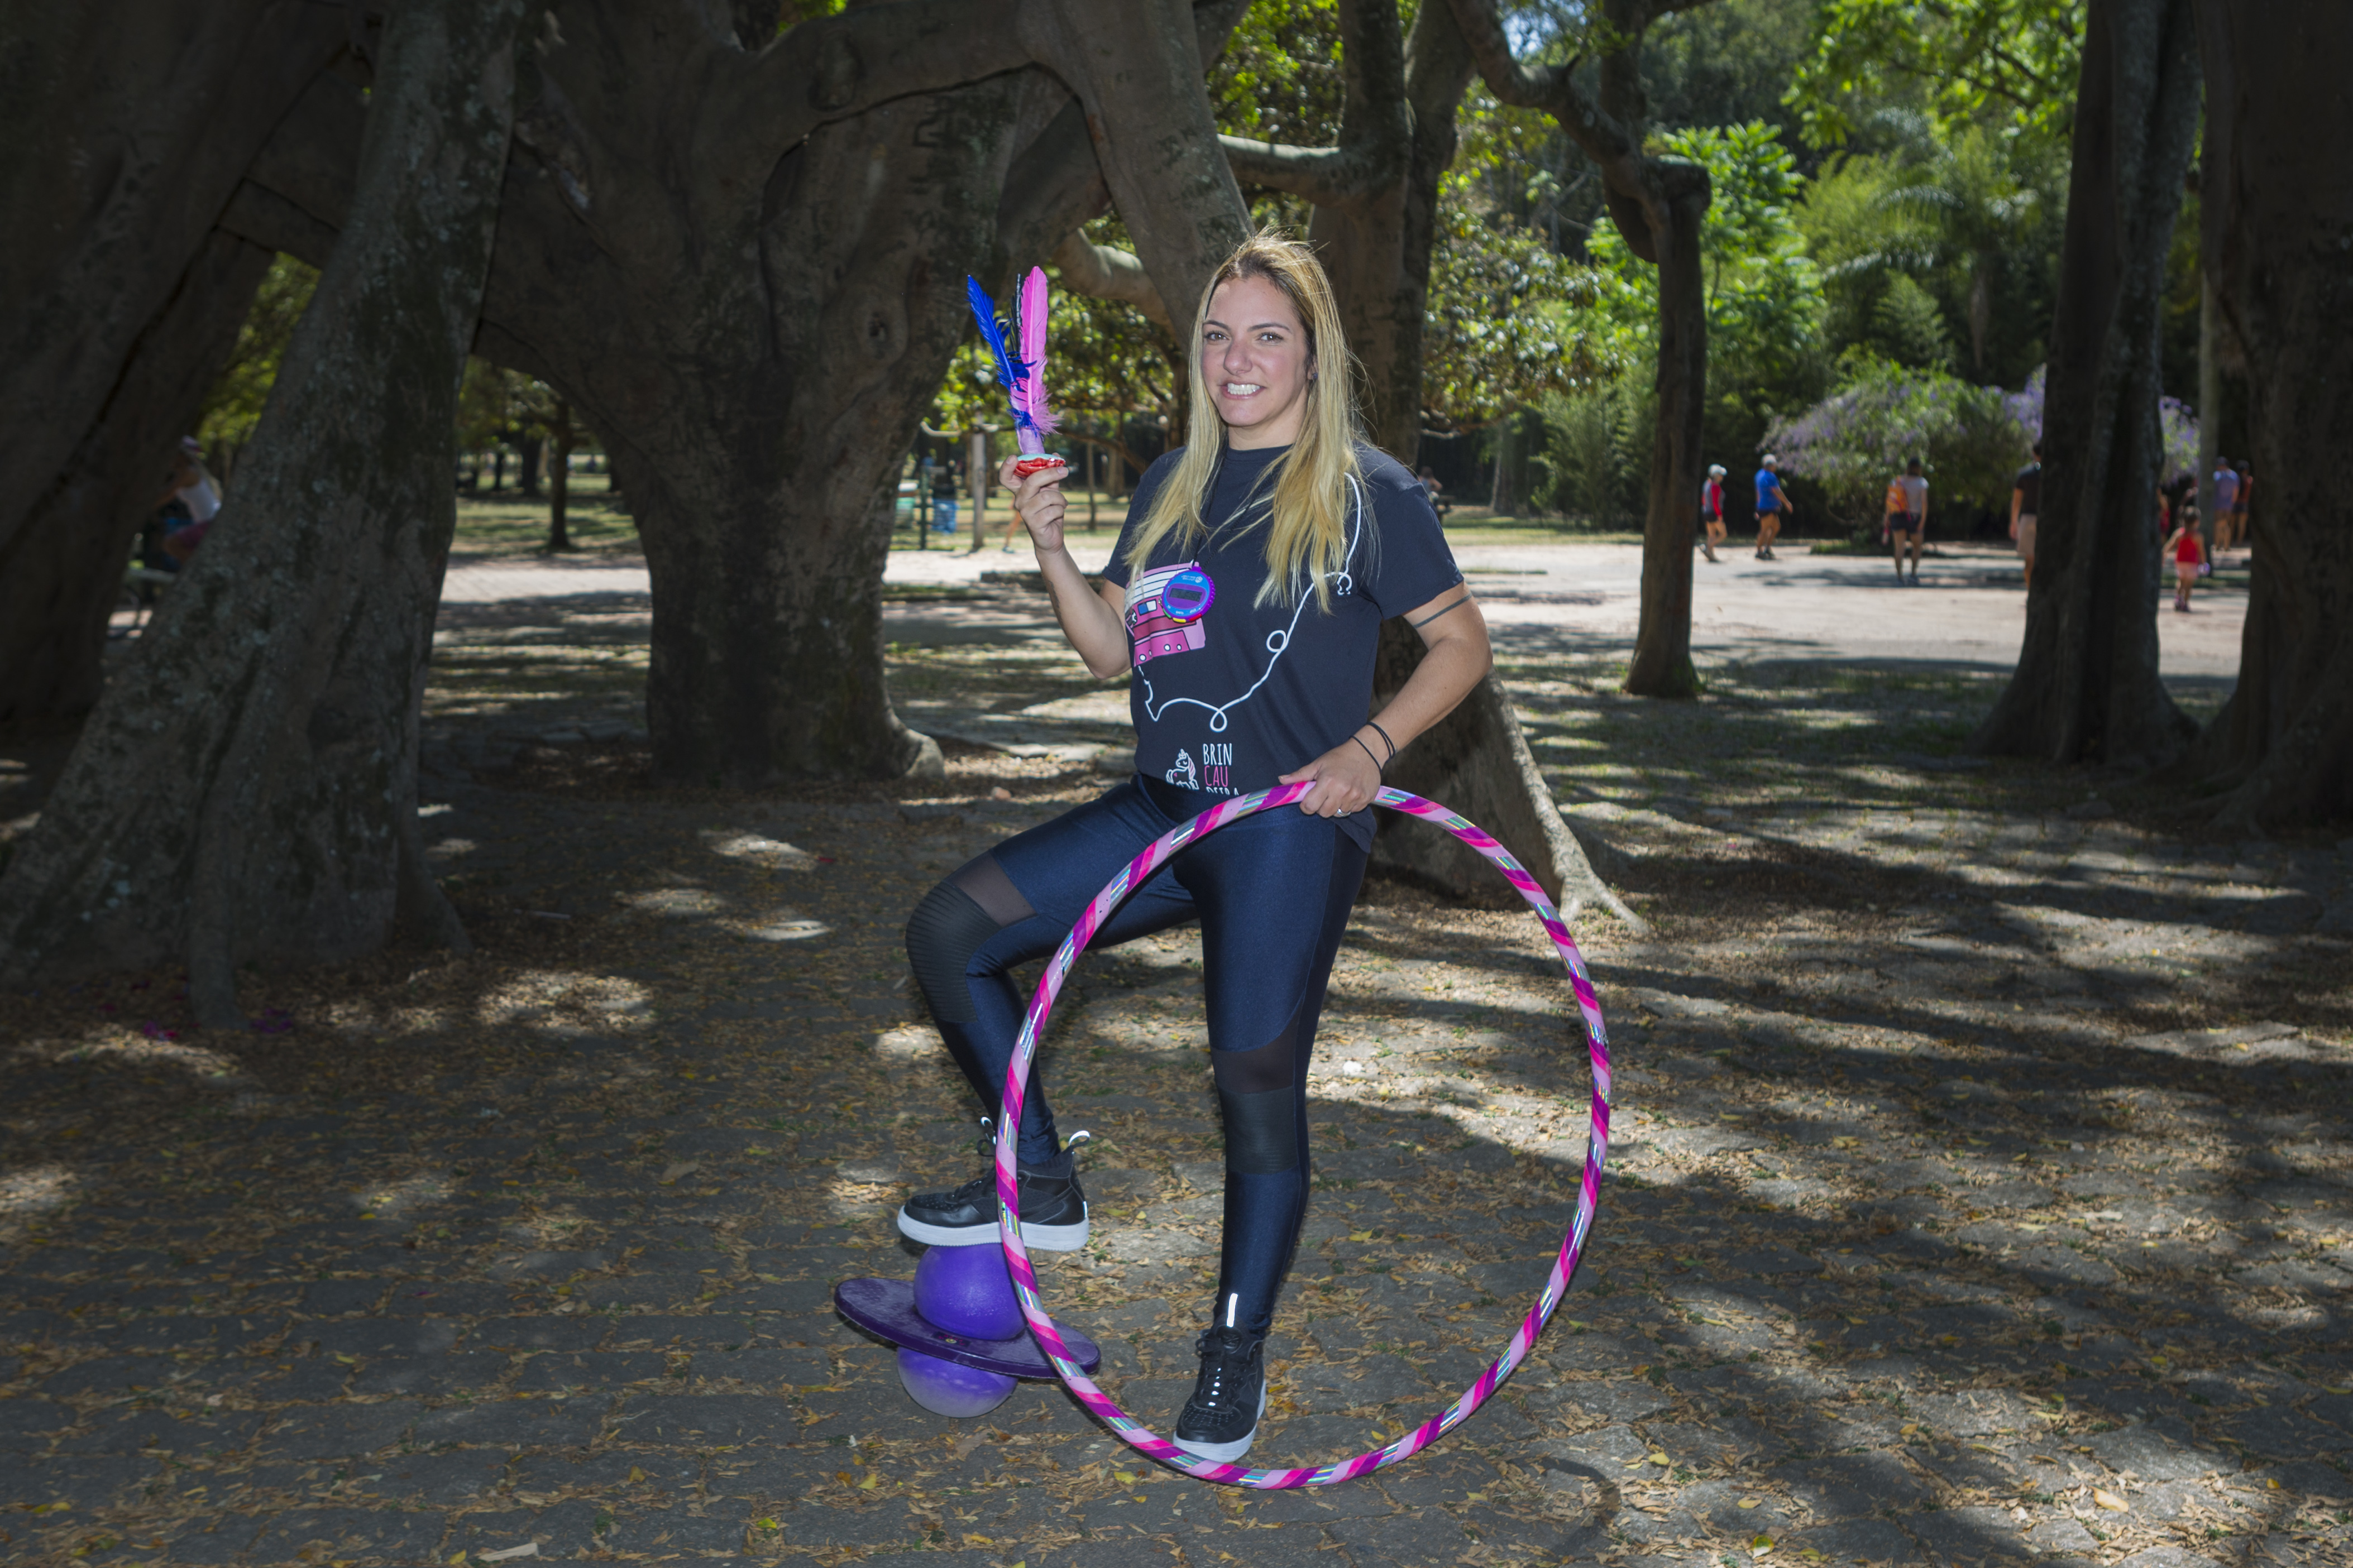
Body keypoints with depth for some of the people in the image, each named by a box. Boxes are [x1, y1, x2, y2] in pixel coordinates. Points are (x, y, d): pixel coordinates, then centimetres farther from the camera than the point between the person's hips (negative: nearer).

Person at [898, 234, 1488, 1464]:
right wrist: (1051, 550, -2)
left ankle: (1237, 1351, 17)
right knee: (946, 934, -3)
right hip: (1162, 809, 6)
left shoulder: (1368, 494, -4)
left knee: (1257, 1081, -4)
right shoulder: (1172, 484, 12)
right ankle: (1040, 1184, 13)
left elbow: (1461, 641, -1)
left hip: (1291, 825, -6)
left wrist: (1369, 746, -15)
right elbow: (1112, 650, 14)